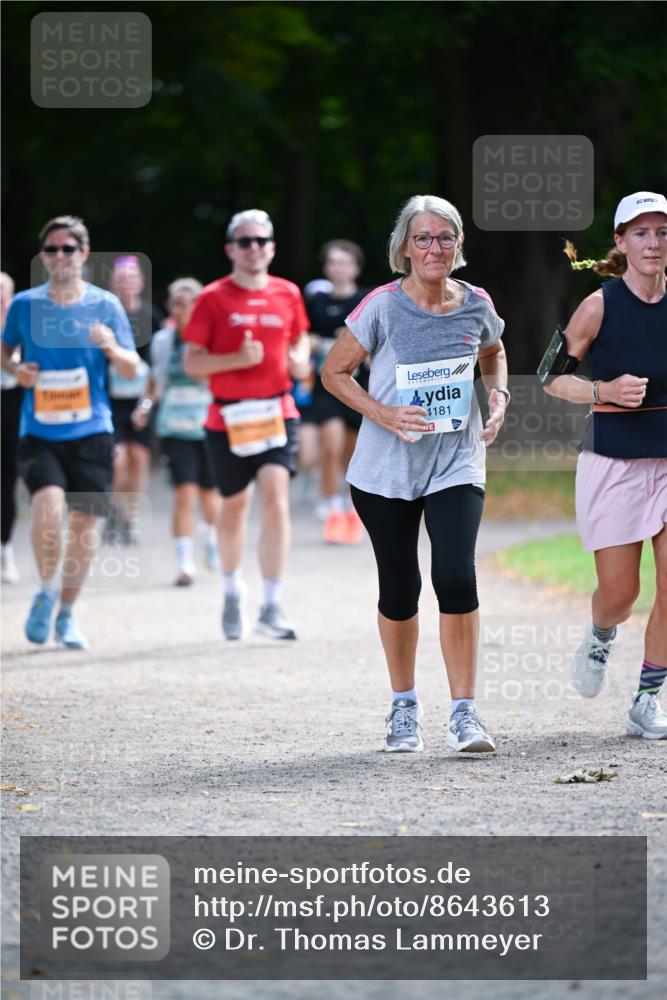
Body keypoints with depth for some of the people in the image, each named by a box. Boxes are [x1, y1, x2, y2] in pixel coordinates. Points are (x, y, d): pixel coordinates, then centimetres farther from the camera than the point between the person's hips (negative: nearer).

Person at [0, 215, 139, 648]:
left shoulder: (105, 305, 2)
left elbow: (132, 369, 4)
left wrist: (112, 348, -18)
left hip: (91, 432, 1)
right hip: (38, 433, -1)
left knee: (84, 521, 3)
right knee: (48, 508, -22)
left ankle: (67, 613, 22)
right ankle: (47, 592, 3)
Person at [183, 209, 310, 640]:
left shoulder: (288, 294, 6)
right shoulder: (213, 298, -3)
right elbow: (192, 362, -5)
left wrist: (300, 359, 1)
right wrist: (237, 359, -20)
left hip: (277, 412, 1)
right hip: (229, 417, -1)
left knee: (276, 499, -16)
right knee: (235, 506, 11)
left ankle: (272, 606, -15)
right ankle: (233, 589, 37)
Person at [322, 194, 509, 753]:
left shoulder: (476, 306, -1)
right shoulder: (383, 308, -10)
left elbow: (494, 355, 21)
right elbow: (335, 372, -1)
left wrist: (499, 395, 2)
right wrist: (383, 415, -15)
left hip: (457, 466, 1)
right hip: (386, 471, -1)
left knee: (456, 578, -17)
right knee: (400, 590, 6)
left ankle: (464, 713, -9)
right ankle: (404, 706, 28)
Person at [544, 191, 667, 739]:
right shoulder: (600, 306, -7)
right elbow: (552, 378, -1)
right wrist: (604, 391, -16)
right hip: (613, 460, -3)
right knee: (619, 592, -2)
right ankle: (600, 637, 35)